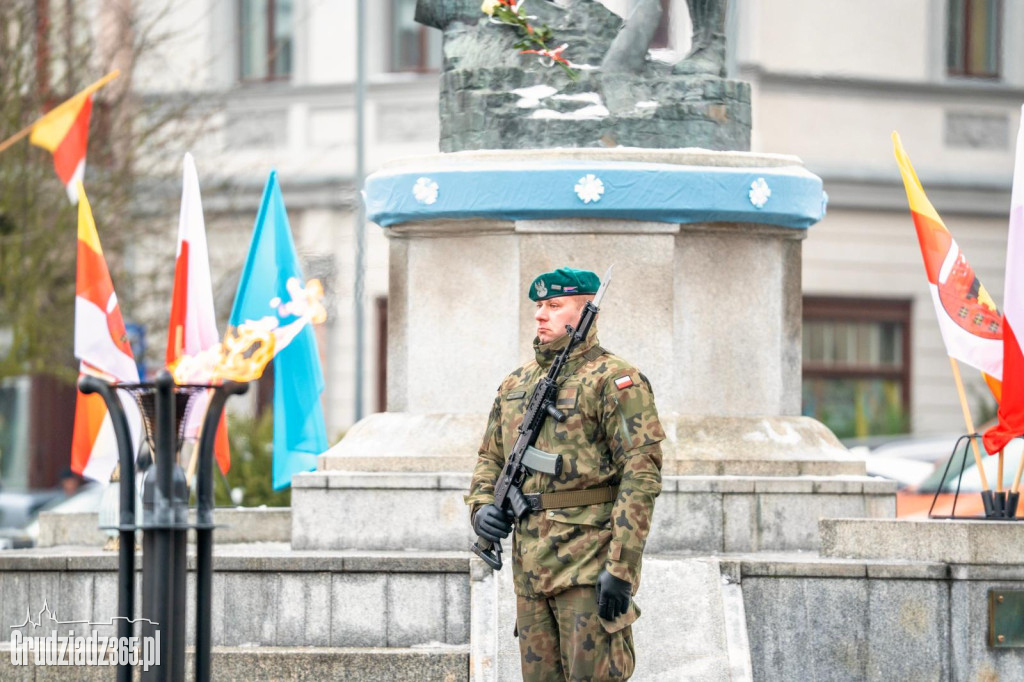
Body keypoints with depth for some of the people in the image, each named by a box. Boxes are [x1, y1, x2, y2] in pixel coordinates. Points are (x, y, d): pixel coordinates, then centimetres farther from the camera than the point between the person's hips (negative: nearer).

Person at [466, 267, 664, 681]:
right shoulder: (516, 383, 17)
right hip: (529, 563, 7)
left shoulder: (613, 380, -7)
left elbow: (641, 473, -14)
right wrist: (481, 506, 3)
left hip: (590, 561, -7)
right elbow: (490, 457, 26)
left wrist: (621, 567, -20)